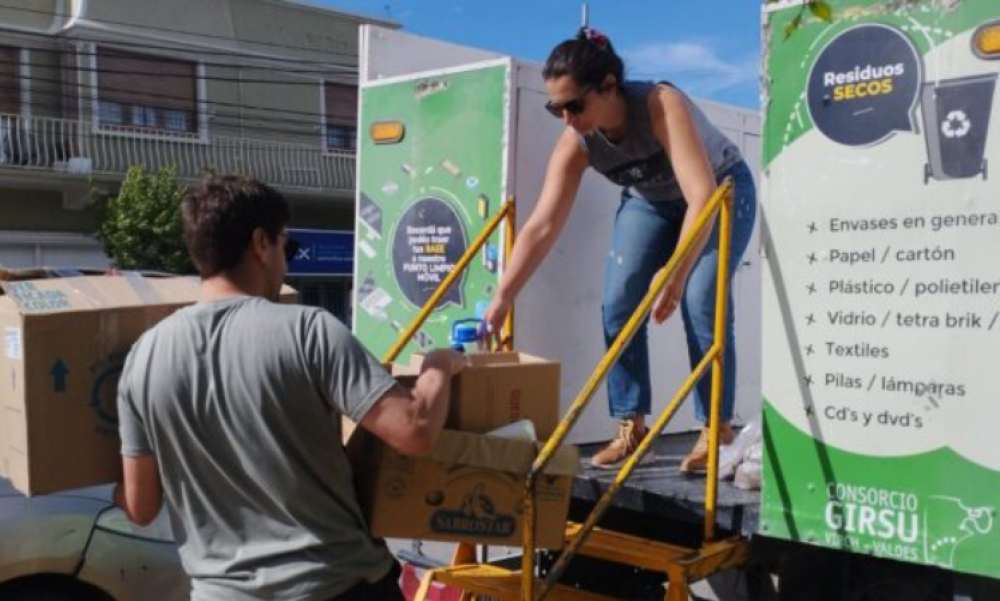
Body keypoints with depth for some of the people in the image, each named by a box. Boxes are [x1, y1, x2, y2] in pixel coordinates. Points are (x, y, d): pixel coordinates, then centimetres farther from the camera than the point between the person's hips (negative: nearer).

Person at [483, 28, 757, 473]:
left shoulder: (662, 104, -37)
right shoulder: (574, 144, -22)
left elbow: (702, 196, -42)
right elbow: (541, 227, -24)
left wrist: (674, 278, -45)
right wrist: (502, 298, -28)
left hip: (722, 191, -4)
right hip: (650, 201, 5)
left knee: (701, 301, -20)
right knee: (618, 303, -10)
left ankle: (717, 431, -8)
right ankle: (631, 426, 1)